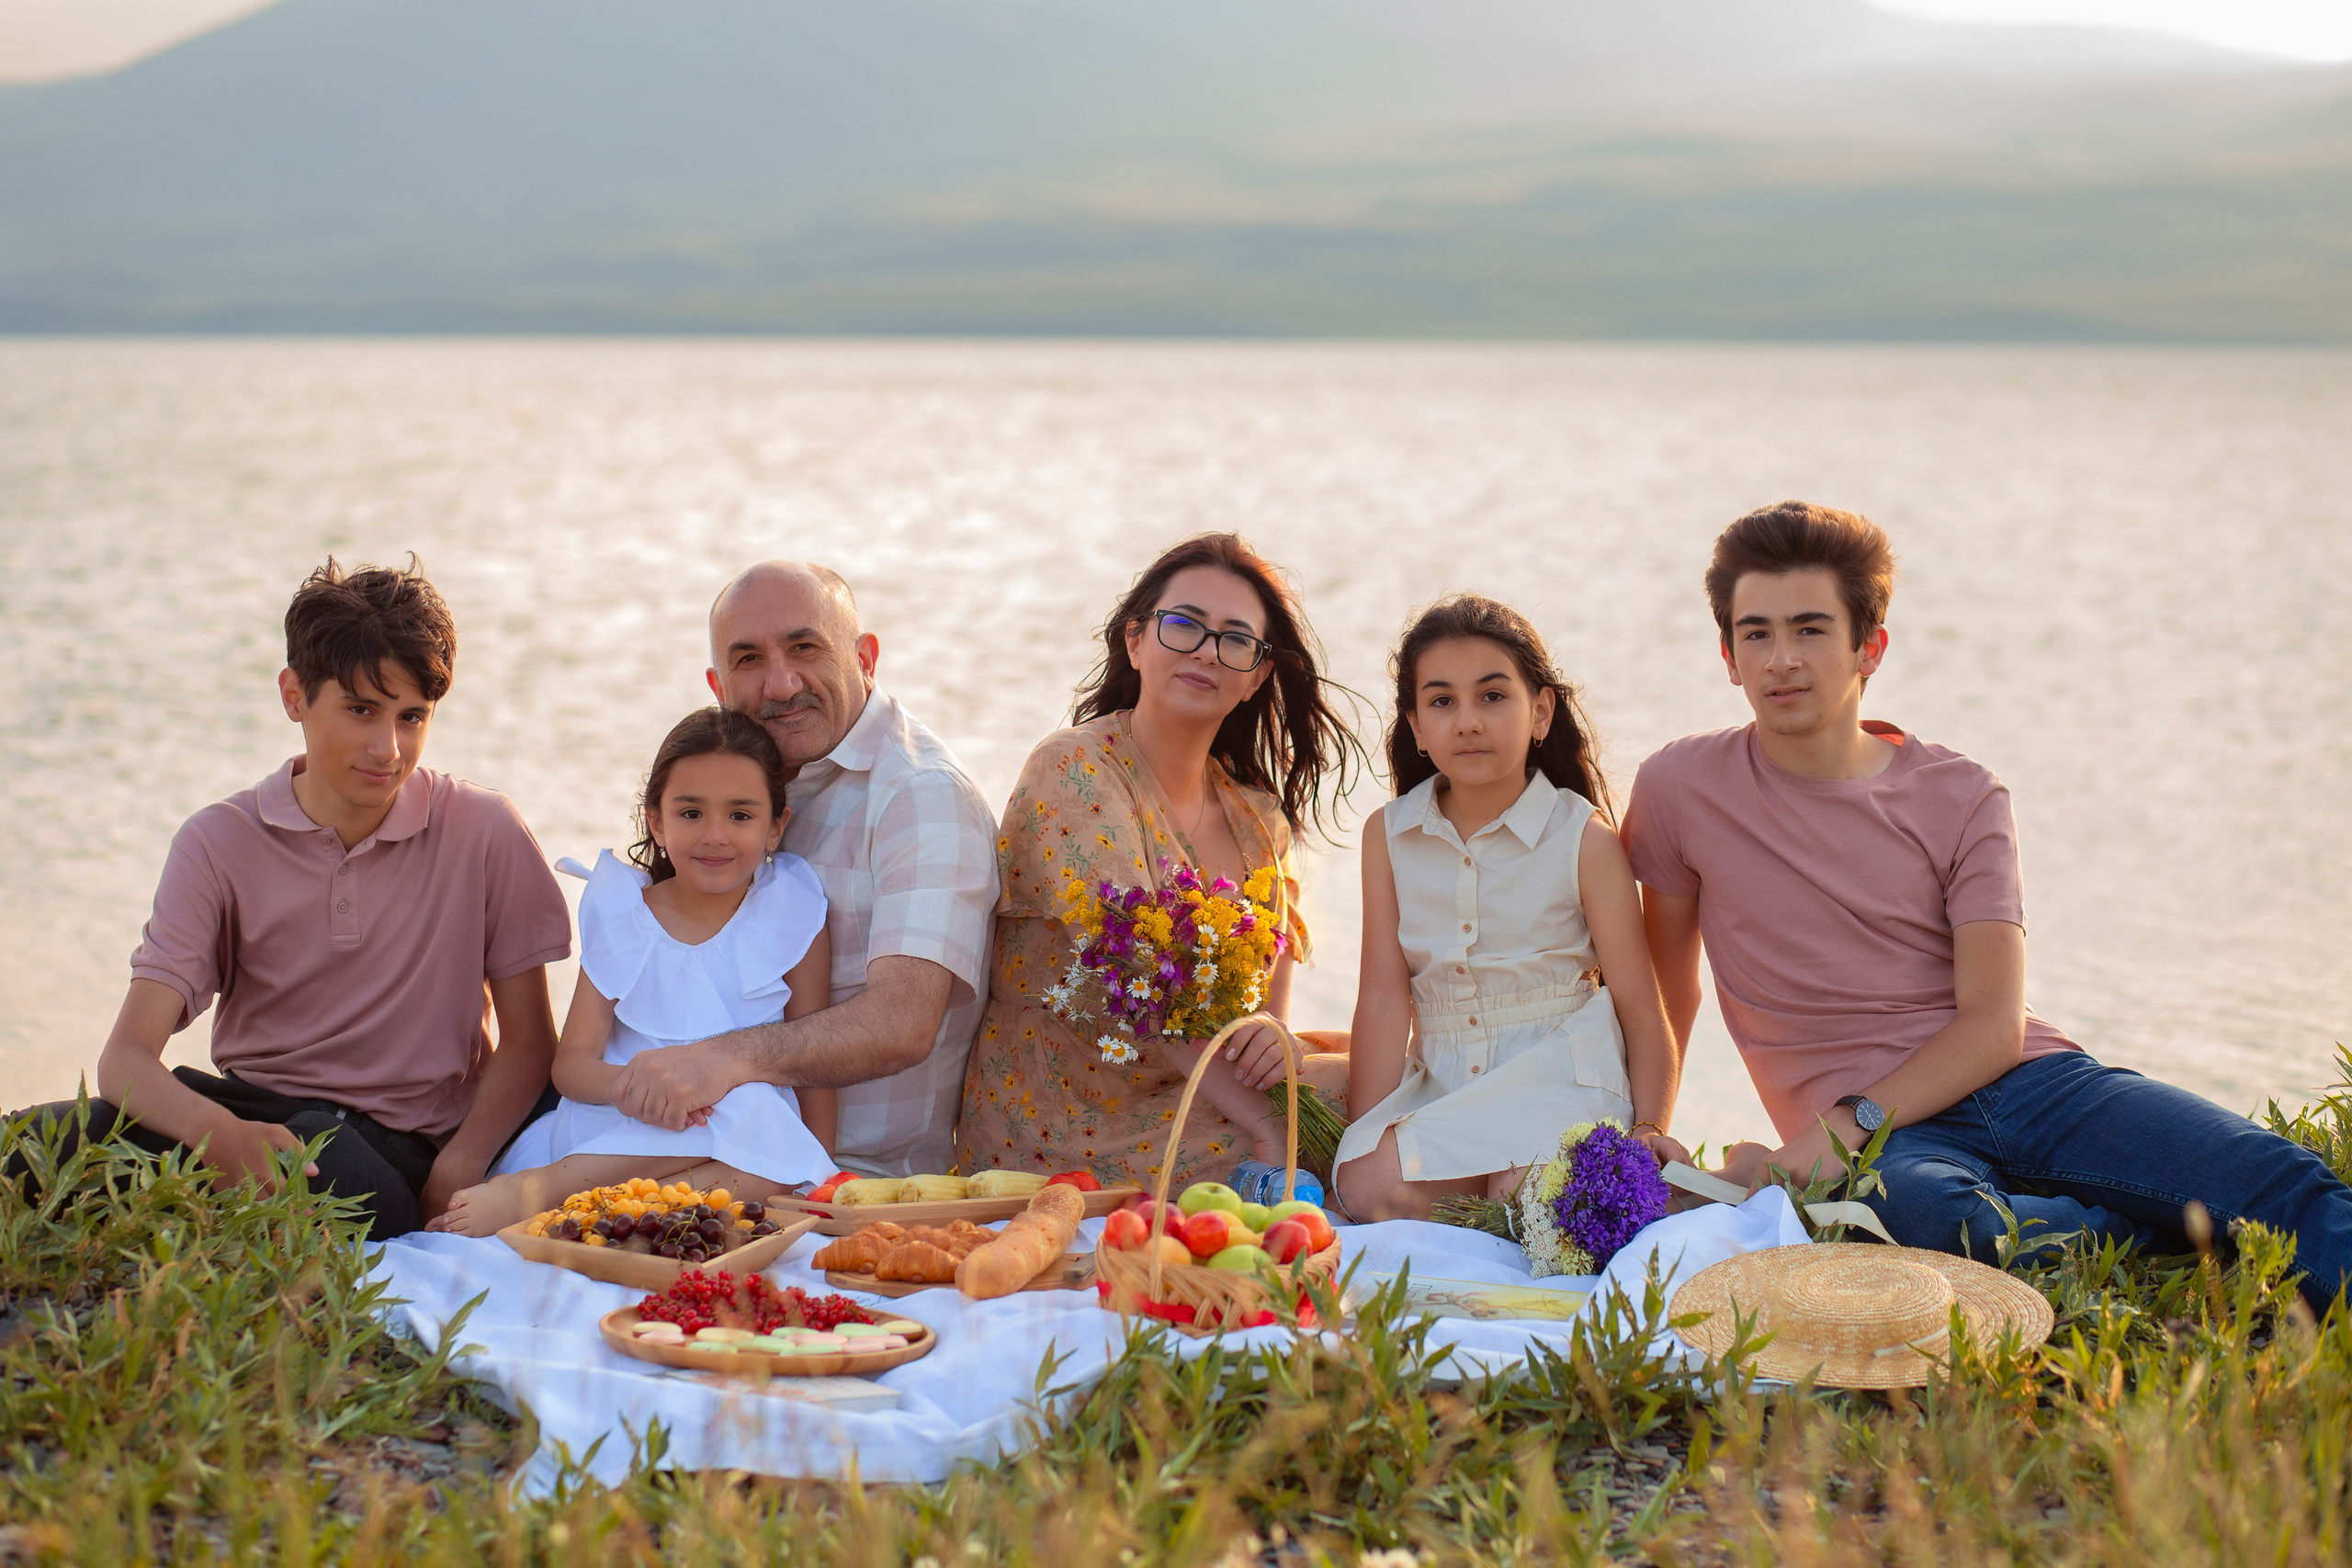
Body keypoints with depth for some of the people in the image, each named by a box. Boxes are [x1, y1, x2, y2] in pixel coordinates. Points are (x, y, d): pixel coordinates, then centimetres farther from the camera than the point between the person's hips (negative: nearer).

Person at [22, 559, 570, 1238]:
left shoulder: (484, 832, -1)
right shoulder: (219, 843, 1)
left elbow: (528, 1043, 5)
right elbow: (126, 1057, -9)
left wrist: (456, 1175, -15)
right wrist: (220, 1131, -33)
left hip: (399, 1147, -1)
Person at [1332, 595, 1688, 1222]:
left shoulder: (1584, 838, -4)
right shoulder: (1390, 836, 5)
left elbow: (1639, 1005, -3)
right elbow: (1383, 1000, 0)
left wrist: (1650, 1126, -16)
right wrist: (1368, 1132, -10)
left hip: (1559, 1077, -4)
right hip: (1441, 1086, 4)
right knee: (1361, 1187, -26)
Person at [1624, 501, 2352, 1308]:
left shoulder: (1962, 796, 5)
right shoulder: (1681, 788, 4)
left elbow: (1995, 1024, -3)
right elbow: (1664, 984, 18)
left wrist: (1844, 1126, -17)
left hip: (2029, 1080, 3)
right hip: (1877, 1139, -2)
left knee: (2278, 1178, -23)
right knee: (1915, 1209, -39)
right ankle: (2166, 1228, -21)